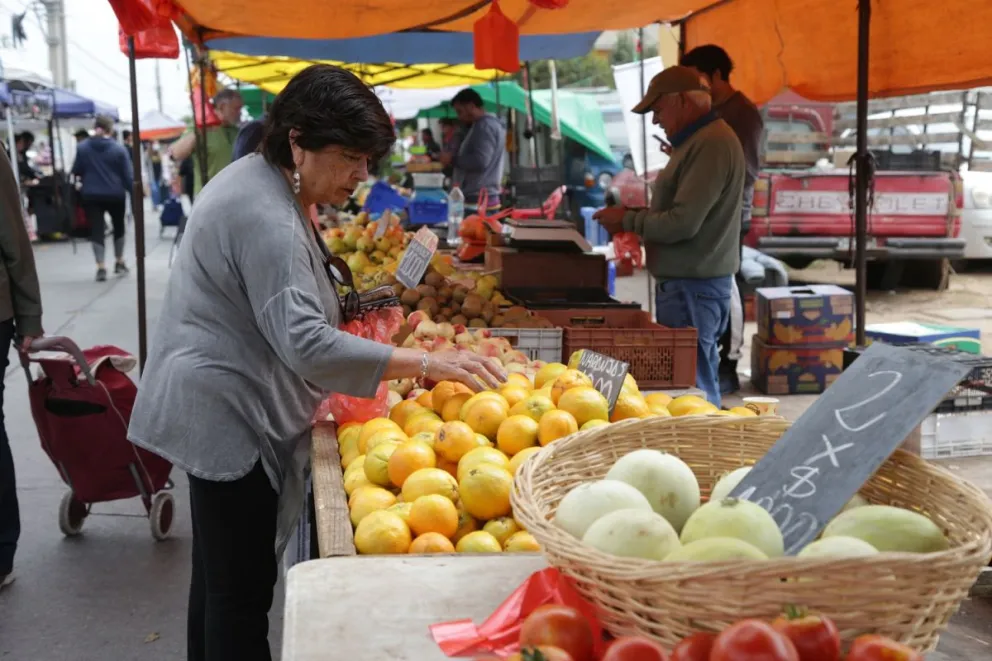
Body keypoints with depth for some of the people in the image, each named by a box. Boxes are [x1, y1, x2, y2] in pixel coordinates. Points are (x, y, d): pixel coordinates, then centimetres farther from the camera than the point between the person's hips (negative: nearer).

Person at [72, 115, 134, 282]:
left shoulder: (82, 148, 0)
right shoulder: (119, 149, -5)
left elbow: (76, 171, 6)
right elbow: (128, 174, -6)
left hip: (91, 195, 0)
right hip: (115, 195, 0)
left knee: (96, 230, 1)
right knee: (118, 227, 20)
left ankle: (101, 267, -9)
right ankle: (119, 263, 26)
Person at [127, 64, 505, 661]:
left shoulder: (261, 183, 10)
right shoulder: (266, 217, -24)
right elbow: (306, 344, -33)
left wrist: (342, 304, 15)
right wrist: (425, 363, -34)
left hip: (217, 408, 11)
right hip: (228, 417, -11)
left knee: (220, 578, 20)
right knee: (242, 591, -3)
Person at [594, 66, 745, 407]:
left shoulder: (710, 145, -17)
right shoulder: (699, 140, 16)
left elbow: (682, 224, -23)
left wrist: (628, 220, -9)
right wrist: (634, 216, 8)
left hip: (693, 287, -11)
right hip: (690, 282, 11)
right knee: (701, 382, 15)